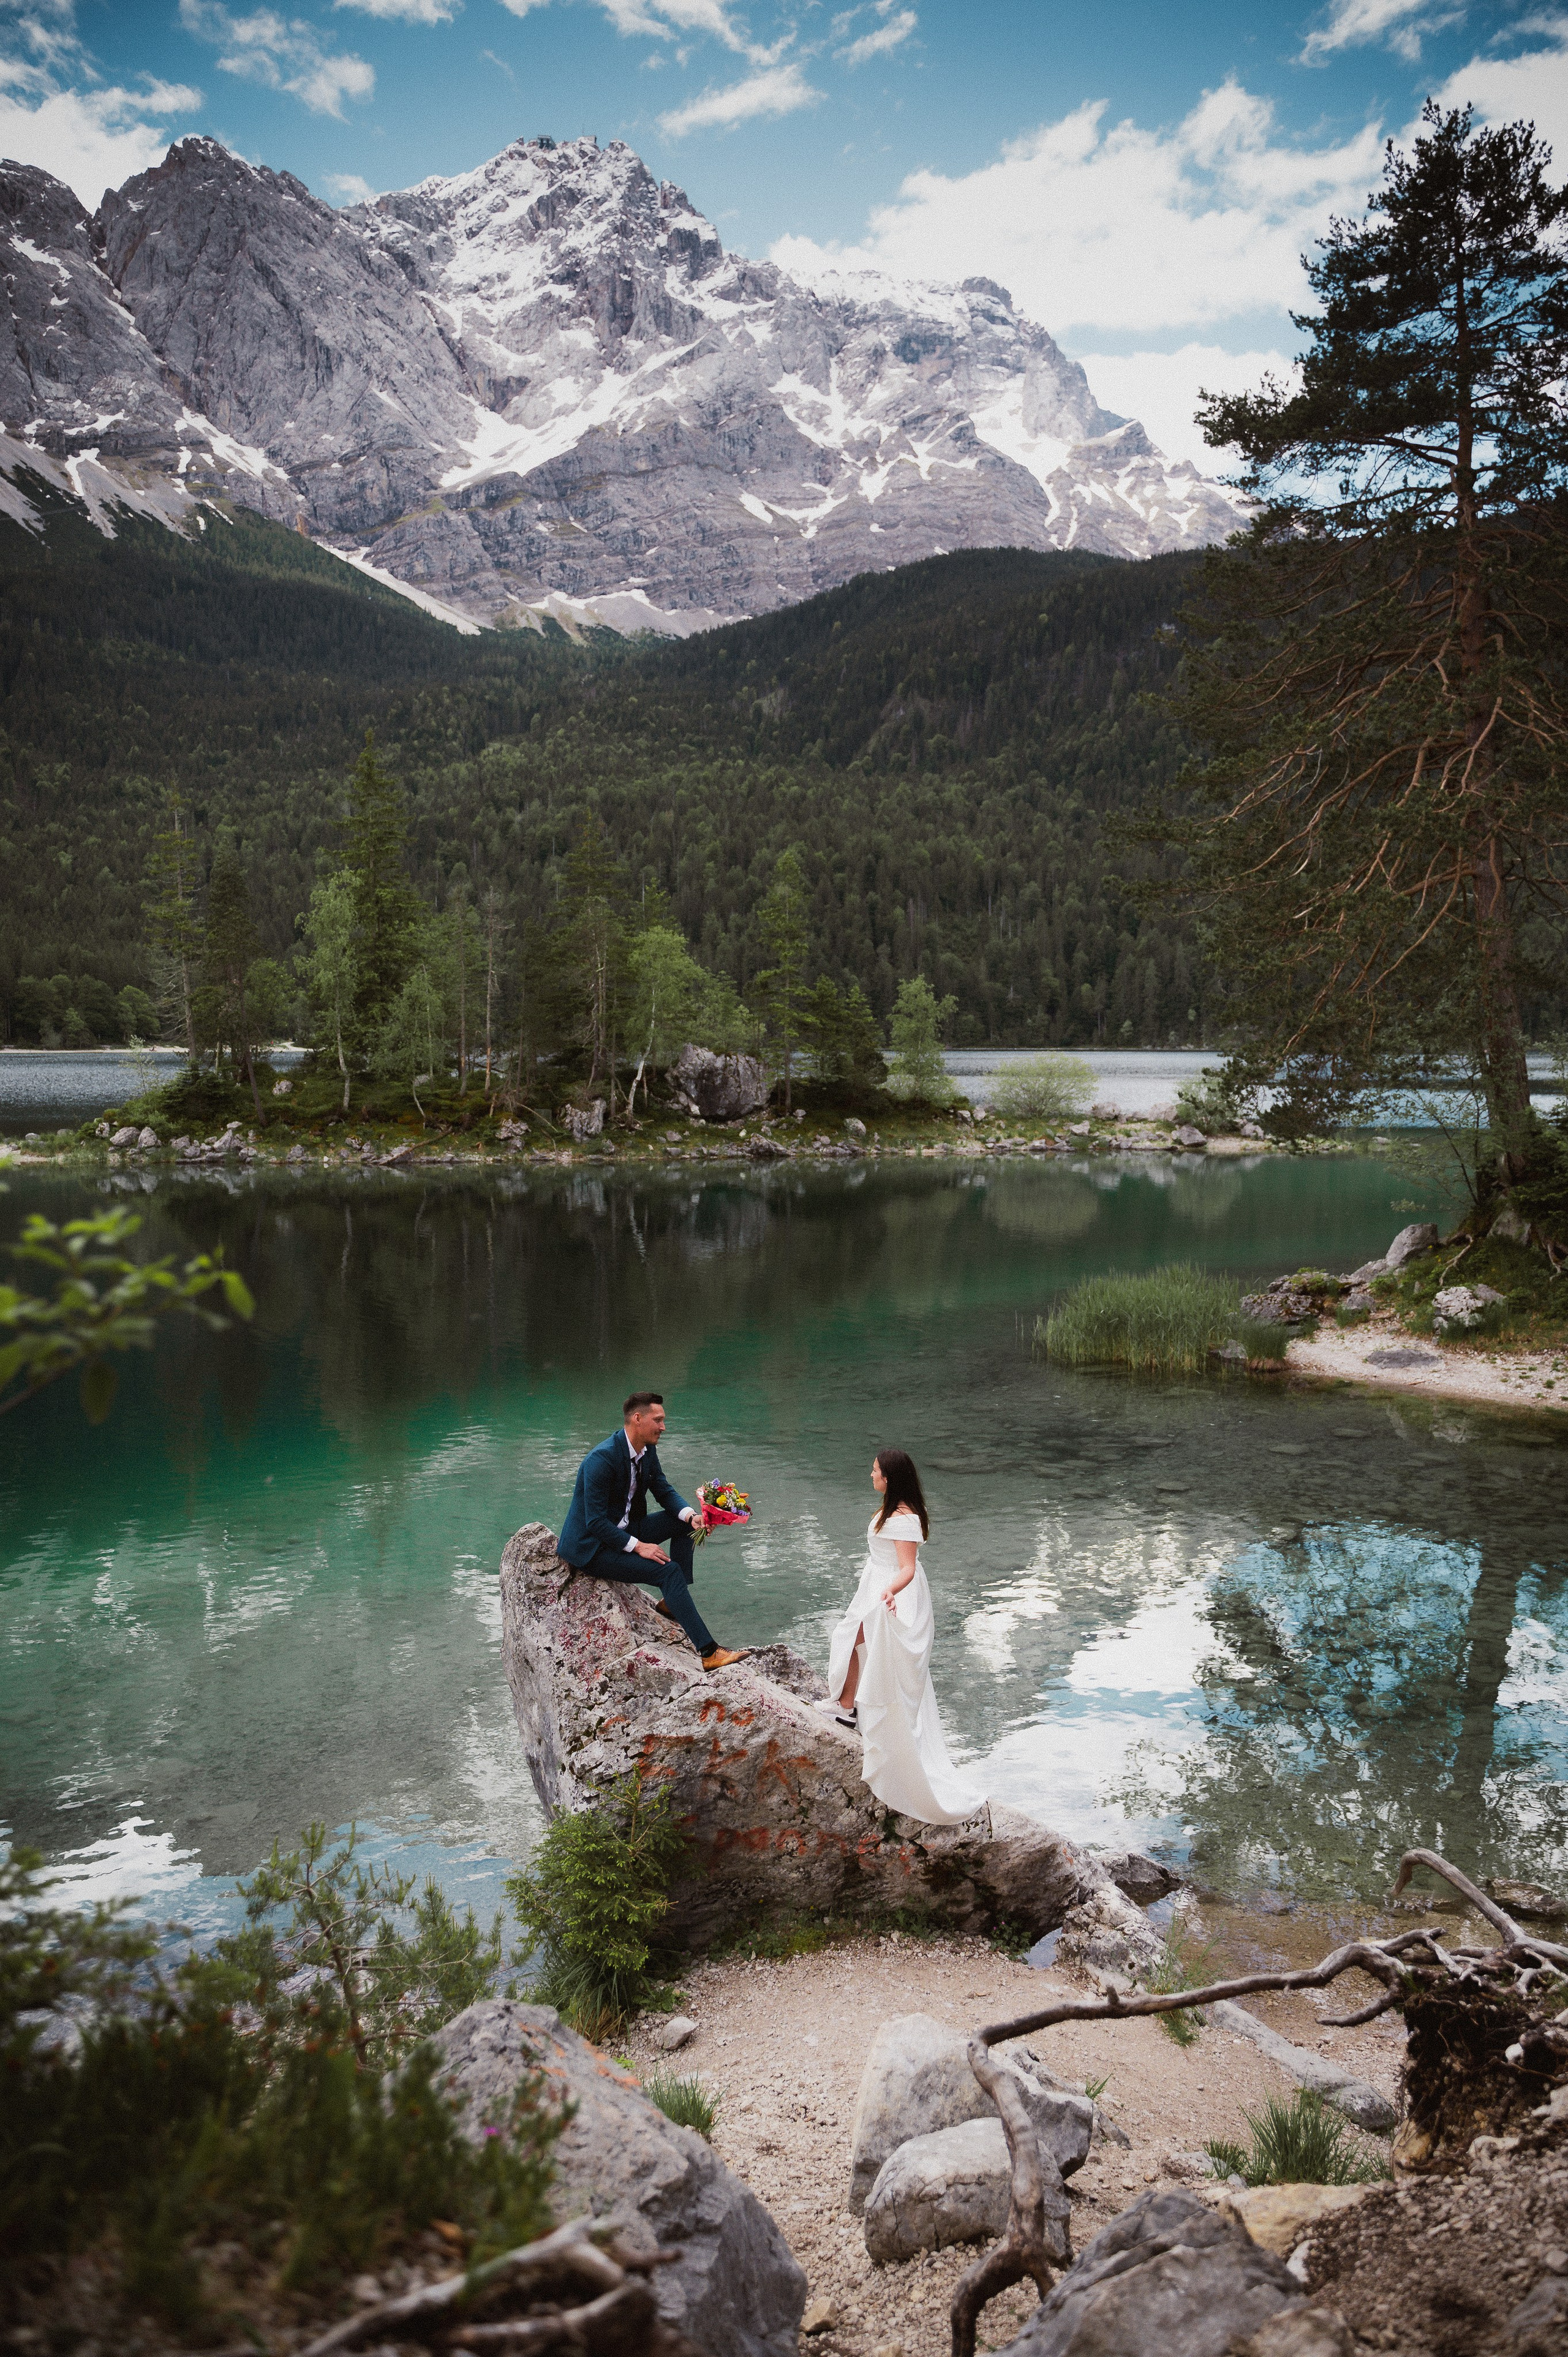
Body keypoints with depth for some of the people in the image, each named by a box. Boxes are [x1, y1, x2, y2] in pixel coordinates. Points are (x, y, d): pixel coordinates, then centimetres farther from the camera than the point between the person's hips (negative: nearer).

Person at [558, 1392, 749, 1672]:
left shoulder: (647, 1450, 0)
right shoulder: (602, 1459, -27)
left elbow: (665, 1491, 9)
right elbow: (595, 1523, -26)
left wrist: (691, 1516, -11)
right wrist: (637, 1546, -26)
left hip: (625, 1530, 9)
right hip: (591, 1546, -9)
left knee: (683, 1523, -2)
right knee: (668, 1571, -24)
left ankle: (671, 1602, 4)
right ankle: (710, 1653, -26)